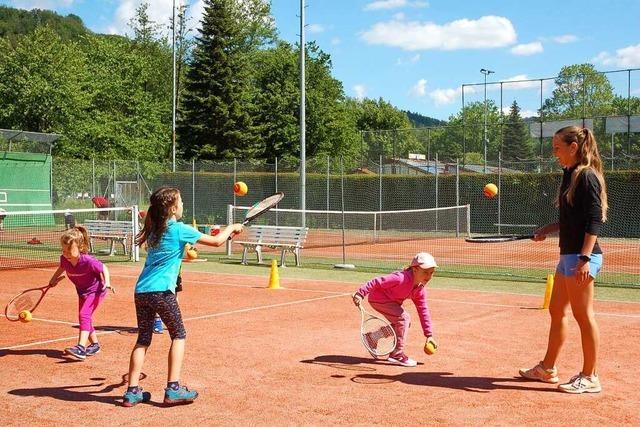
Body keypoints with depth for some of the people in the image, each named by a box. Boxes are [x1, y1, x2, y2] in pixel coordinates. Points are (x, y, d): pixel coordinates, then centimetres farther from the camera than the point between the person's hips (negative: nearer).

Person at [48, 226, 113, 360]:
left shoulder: (88, 261, -33)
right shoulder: (64, 259, -16)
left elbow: (104, 268, -18)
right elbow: (61, 268, 9)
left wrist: (107, 283, -31)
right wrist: (53, 279, 12)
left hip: (96, 290, -8)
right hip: (82, 291, 8)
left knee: (84, 315, -23)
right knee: (84, 317, 16)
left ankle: (81, 348, -30)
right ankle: (95, 345, 35)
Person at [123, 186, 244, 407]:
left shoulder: (154, 229, 15)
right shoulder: (179, 229, -5)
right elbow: (217, 241, 0)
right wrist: (232, 228, 16)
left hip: (141, 290, 6)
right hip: (161, 290, -6)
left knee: (143, 339, 11)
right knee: (178, 335, 8)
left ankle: (132, 391, 9)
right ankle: (173, 389, 3)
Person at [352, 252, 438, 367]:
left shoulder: (420, 290, -5)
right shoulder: (401, 278, -32)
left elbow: (424, 311, 0)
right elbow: (377, 282, -32)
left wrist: (429, 335, -2)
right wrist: (360, 294, -37)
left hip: (391, 300, 10)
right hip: (378, 298, -10)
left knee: (404, 319, 21)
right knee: (403, 318, -20)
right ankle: (397, 355, -11)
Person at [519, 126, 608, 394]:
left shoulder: (587, 177, -13)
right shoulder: (570, 175, 15)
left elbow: (595, 220, -19)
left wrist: (585, 258, -25)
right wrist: (548, 230, 14)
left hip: (582, 256, -10)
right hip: (568, 255, 10)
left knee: (583, 315, -3)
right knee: (556, 311, 15)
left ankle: (589, 377, 7)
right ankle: (547, 369, 26)